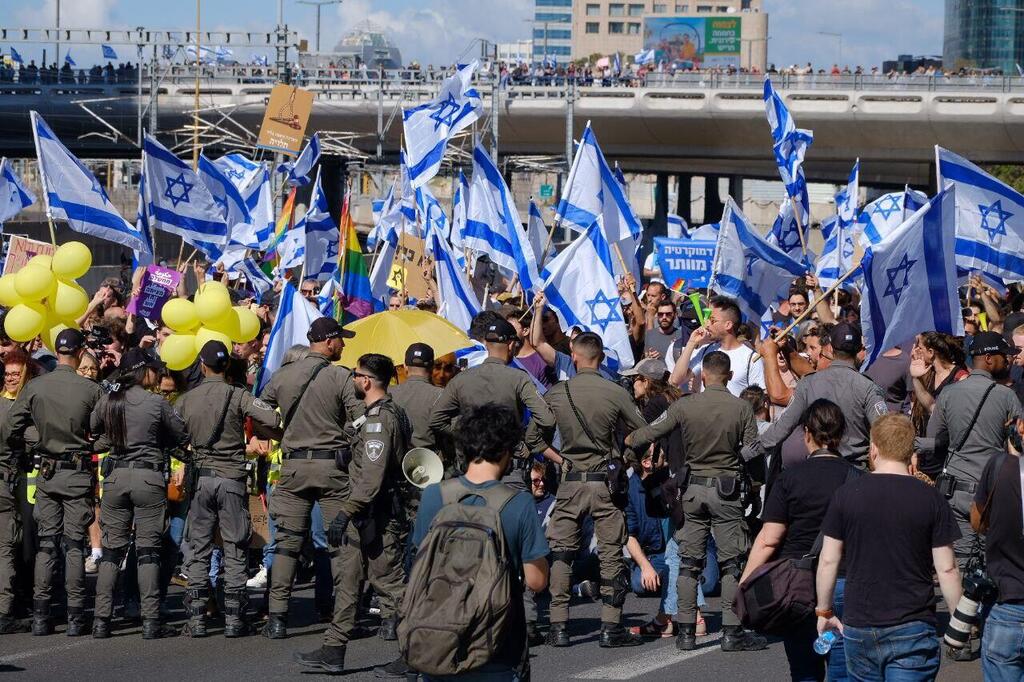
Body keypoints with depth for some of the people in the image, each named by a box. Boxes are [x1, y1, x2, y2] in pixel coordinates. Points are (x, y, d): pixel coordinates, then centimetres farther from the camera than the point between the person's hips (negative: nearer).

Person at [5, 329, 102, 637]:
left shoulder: (34, 388, -3)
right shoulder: (90, 390, -9)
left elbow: (11, 430, -1)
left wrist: (22, 456, 16)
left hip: (47, 473, 2)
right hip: (80, 473, -2)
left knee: (46, 544, 7)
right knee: (75, 545, 1)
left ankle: (40, 617, 3)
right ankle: (75, 619, -1)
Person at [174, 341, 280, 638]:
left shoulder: (186, 401, 3)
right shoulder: (238, 396, -5)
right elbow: (274, 420, -15)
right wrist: (251, 425, 5)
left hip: (200, 478, 2)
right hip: (232, 479, -1)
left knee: (198, 550, 6)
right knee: (234, 552, 4)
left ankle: (196, 619, 2)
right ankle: (234, 618, 2)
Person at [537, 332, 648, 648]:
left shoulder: (556, 393, -2)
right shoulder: (615, 393, -6)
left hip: (570, 480, 1)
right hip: (605, 480, -1)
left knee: (561, 553, 7)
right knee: (611, 554, 4)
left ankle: (558, 626, 4)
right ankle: (611, 627, 2)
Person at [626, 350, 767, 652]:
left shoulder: (684, 406, -5)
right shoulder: (742, 408, -7)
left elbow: (649, 433, 1)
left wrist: (627, 440, 21)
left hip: (694, 488, 1)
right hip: (727, 491, -1)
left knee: (689, 562, 8)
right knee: (731, 562, 3)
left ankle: (686, 631, 8)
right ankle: (731, 632, 0)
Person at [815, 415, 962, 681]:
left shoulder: (847, 494, 0)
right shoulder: (932, 499, -4)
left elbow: (828, 561, 3)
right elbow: (946, 569, -5)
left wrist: (824, 611, 15)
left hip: (858, 626, 2)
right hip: (912, 627, -2)